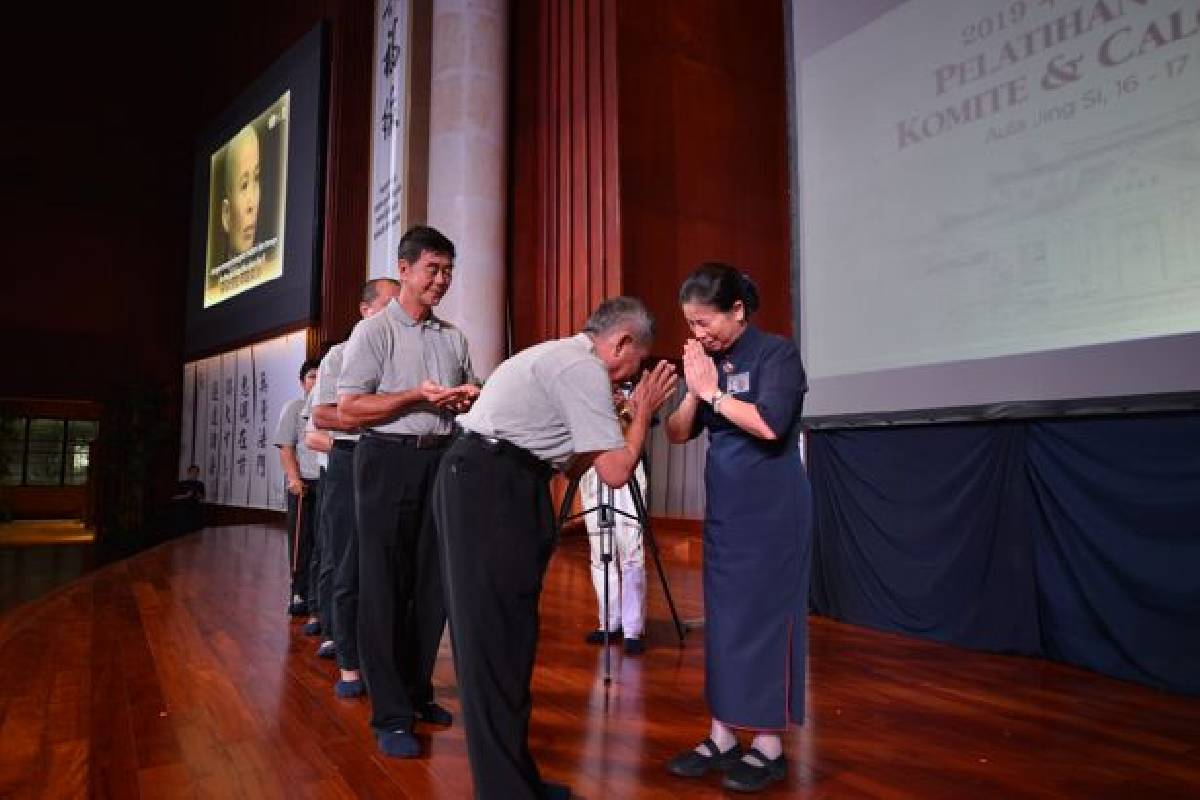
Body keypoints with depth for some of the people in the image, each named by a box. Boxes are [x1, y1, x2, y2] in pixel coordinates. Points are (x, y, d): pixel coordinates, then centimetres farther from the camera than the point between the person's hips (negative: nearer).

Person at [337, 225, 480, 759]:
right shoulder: (373, 331, -2)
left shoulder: (454, 337, 15)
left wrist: (470, 398, -1)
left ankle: (417, 693, 27)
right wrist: (418, 396, -16)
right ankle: (389, 714, 9)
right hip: (389, 460, -5)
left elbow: (470, 400, 23)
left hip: (443, 461, 6)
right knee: (385, 587, 1)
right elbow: (349, 410, -9)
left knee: (432, 584, 11)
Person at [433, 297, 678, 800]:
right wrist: (643, 412, 3)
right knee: (497, 638, -5)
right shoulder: (584, 367, -10)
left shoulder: (561, 357, 20)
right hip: (490, 490, -10)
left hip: (482, 486, 10)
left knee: (498, 635, 13)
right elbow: (616, 472, -11)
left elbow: (572, 464, 21)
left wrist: (628, 413, 18)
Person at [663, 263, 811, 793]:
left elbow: (770, 425, -22)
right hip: (723, 509, 6)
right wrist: (693, 390, -10)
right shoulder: (707, 362, 8)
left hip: (771, 510, -6)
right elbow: (677, 435, 5)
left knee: (765, 619, 0)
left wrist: (714, 391, -14)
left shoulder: (776, 353, -8)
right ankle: (722, 735, 20)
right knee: (721, 618, 9)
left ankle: (768, 745, 13)